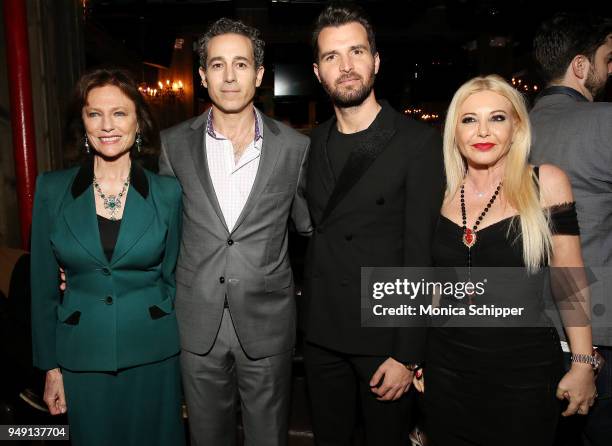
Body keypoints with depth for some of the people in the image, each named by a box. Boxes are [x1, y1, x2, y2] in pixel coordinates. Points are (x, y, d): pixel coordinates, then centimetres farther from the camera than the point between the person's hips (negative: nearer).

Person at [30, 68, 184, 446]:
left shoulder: (168, 192, -5)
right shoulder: (52, 189, -3)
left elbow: (172, 276, 2)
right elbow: (44, 285, 2)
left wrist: (182, 352, 3)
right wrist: (51, 366, 3)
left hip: (154, 354, 0)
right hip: (82, 355, 1)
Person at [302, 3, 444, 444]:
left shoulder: (419, 142, -11)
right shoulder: (317, 141, 6)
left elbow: (421, 255, -14)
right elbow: (316, 229, 9)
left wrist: (408, 354, -15)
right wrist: (308, 315, 4)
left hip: (384, 333, -4)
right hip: (321, 332, 5)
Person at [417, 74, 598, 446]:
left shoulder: (546, 183, -8)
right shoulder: (442, 193, 0)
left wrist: (583, 364, -3)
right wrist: (417, 355, 14)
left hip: (523, 372, -2)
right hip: (447, 369, 3)